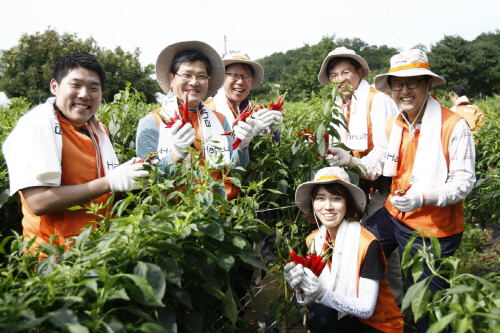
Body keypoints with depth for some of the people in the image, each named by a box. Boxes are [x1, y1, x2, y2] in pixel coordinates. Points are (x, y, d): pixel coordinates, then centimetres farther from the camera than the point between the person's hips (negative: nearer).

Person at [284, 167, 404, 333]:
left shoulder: (367, 244, -22)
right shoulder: (313, 240, -7)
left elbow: (366, 309, -21)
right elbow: (313, 298, -4)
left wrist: (323, 294, -35)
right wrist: (303, 291, -27)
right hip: (341, 316, 4)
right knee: (317, 317, -26)